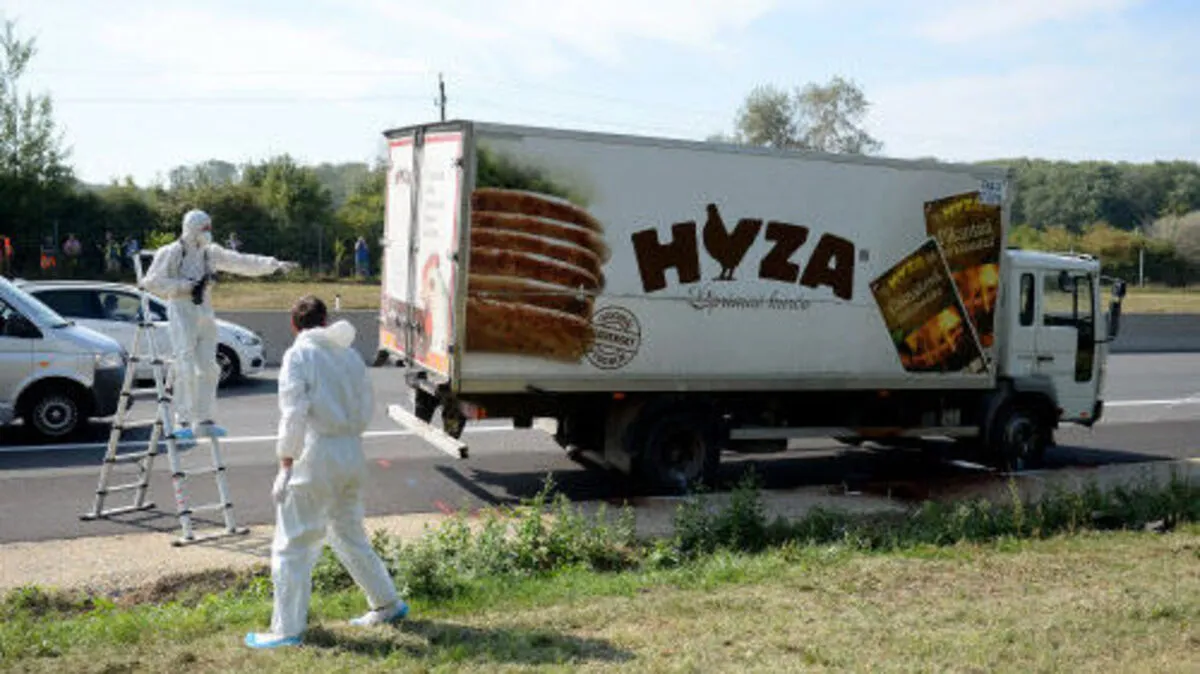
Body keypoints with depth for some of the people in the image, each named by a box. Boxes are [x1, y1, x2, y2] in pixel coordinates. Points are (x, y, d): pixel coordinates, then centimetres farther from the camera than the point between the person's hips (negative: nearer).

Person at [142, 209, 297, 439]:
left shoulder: (210, 253, 12)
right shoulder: (172, 253, -5)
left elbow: (243, 262, 14)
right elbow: (151, 282, -8)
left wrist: (275, 265, 10)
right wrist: (185, 286, -14)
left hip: (205, 314, 6)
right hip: (181, 313, -6)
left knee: (208, 368, 6)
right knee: (186, 369, -12)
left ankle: (204, 420, 15)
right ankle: (182, 422, -8)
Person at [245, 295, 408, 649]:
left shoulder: (298, 355, -7)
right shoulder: (350, 355, 11)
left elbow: (294, 413, -14)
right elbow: (366, 410, 13)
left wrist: (285, 463, -10)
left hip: (315, 456, -7)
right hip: (352, 454, 7)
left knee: (292, 546, 1)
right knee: (349, 534, 22)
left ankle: (287, 629, 4)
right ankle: (388, 603, 29)